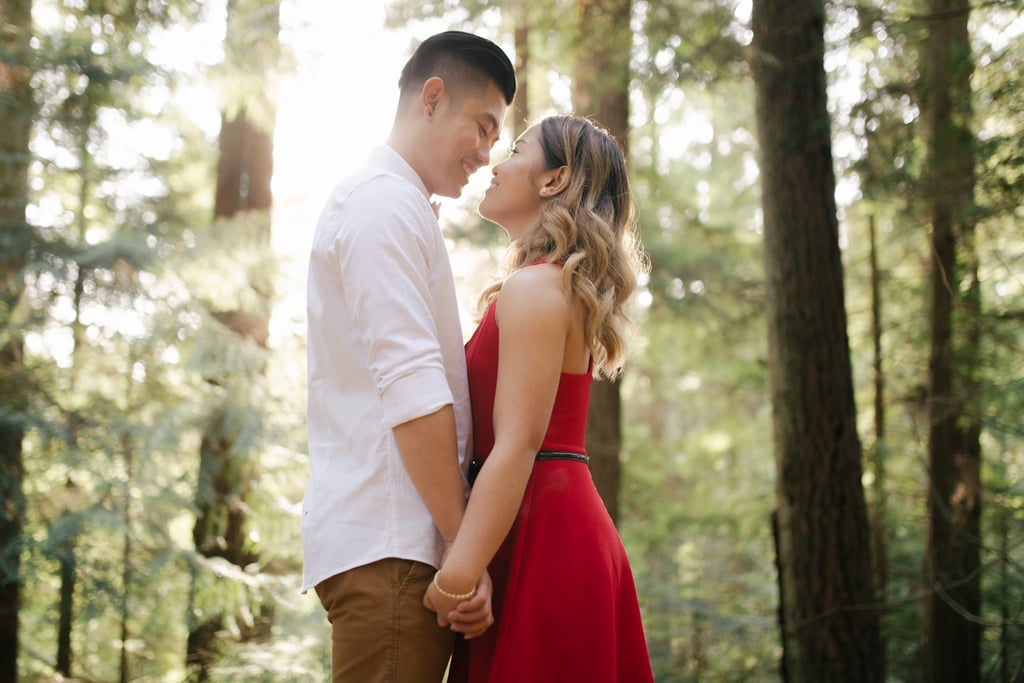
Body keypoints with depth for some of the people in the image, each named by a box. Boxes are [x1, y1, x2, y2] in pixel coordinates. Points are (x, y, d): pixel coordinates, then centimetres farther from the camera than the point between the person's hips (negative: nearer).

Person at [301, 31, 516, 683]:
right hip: (388, 544, -10)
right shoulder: (384, 201, -6)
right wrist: (467, 546, -17)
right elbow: (412, 388, -16)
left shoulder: (399, 207, 26)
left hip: (392, 538, 10)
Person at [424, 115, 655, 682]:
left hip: (539, 532, -10)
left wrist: (457, 575, -22)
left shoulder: (533, 288, -11)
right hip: (571, 524, 10)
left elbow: (517, 447, -19)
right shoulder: (568, 289, 19)